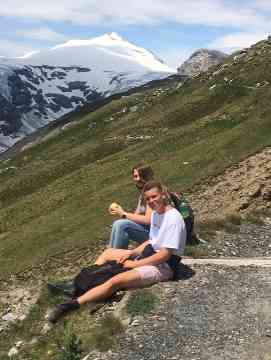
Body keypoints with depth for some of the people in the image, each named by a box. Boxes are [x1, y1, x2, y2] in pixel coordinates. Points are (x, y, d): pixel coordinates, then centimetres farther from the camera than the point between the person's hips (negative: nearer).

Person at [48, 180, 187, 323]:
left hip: (162, 267, -10)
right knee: (107, 253, 17)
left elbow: (165, 255, -23)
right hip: (149, 256, 10)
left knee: (116, 281, -28)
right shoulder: (155, 213, 8)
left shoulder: (173, 218, -21)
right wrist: (131, 253, 0)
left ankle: (72, 304, -25)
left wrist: (134, 264, -16)